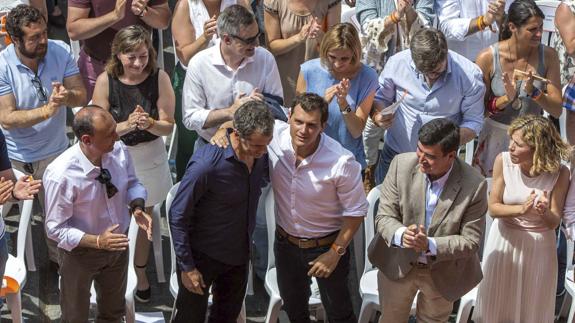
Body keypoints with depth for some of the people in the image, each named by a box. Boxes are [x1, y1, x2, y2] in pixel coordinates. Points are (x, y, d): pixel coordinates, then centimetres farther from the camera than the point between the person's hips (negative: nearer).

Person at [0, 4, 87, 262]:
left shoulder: (60, 51, -13)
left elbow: (82, 96, -10)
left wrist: (67, 95, -34)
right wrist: (47, 110, -36)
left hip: (56, 152, 3)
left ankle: (59, 258, 42)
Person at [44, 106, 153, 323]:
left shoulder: (119, 151, -21)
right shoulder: (60, 175, -34)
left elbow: (132, 184, -1)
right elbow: (56, 229, -24)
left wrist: (137, 207, -22)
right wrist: (97, 241, -35)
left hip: (117, 244, 4)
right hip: (80, 251, -4)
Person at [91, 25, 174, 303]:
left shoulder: (159, 77, -16)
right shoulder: (106, 80, -17)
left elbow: (168, 126, -11)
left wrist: (148, 123, -32)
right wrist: (127, 125, -31)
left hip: (150, 158, 1)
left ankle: (141, 270, 42)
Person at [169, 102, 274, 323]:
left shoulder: (261, 154, -11)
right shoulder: (207, 164, -30)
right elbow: (178, 217, -21)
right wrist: (187, 266, -17)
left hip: (239, 254, 6)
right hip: (202, 255, -6)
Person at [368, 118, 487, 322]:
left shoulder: (474, 186, -25)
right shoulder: (401, 164, -19)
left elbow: (471, 241, -19)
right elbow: (384, 217, -14)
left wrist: (430, 245, -35)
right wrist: (401, 235, -37)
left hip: (443, 273, -1)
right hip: (397, 266, 2)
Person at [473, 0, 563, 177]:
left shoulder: (548, 56, -8)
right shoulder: (487, 58, -14)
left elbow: (557, 111, -9)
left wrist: (534, 92, -26)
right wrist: (506, 99, -24)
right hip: (496, 136, -1)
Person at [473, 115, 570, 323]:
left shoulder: (559, 173, -18)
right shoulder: (503, 161, -17)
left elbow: (554, 222, -13)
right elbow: (493, 208, -12)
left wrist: (545, 212, -36)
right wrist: (521, 209, -31)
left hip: (539, 246, -1)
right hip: (505, 240, 1)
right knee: (496, 302, 14)